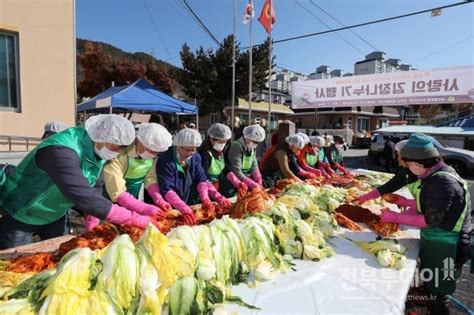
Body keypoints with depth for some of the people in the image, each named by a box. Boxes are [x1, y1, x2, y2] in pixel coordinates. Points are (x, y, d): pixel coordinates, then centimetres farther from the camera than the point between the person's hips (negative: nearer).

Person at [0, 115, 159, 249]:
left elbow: (95, 188, -2)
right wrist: (134, 219, -47)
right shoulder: (62, 150, -38)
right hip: (21, 216, -7)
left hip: (55, 216, 7)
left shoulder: (98, 150, -12)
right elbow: (83, 196, -48)